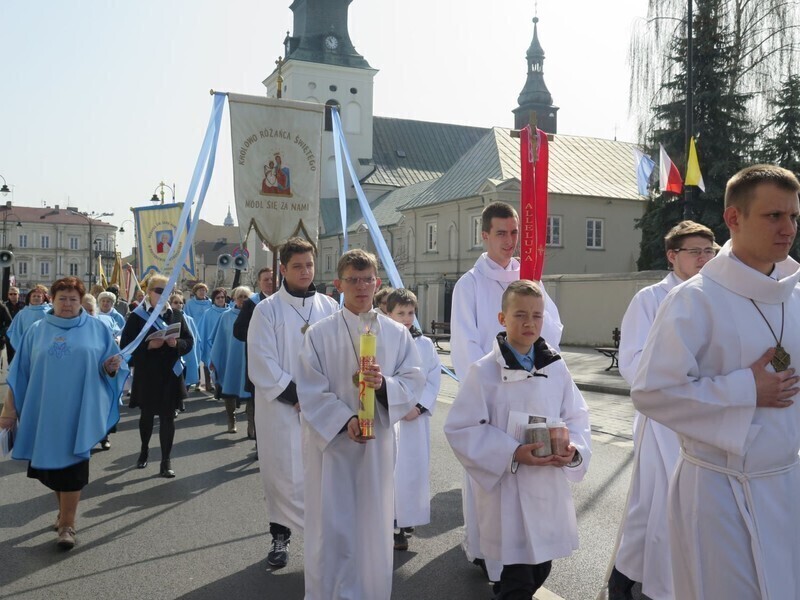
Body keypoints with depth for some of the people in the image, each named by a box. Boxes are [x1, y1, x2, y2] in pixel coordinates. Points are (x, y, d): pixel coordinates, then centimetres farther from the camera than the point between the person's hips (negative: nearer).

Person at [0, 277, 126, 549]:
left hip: (79, 411, -2)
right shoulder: (36, 331, 7)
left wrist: (111, 368, -20)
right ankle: (64, 510, 34)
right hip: (45, 411, 3)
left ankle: (67, 524, 6)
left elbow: (112, 368, 3)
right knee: (51, 463, 13)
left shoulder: (97, 329, 3)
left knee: (72, 464, -3)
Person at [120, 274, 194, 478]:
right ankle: (144, 450, 42)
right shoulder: (137, 316, -3)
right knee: (147, 415, 17)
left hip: (170, 374, 1)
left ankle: (166, 461, 8)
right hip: (146, 375, -1)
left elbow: (189, 342, 3)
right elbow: (126, 345, -8)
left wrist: (176, 343, -18)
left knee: (167, 417, 1)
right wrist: (149, 345, -22)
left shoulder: (176, 315, 4)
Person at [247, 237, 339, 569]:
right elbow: (262, 364, -6)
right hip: (281, 407, -2)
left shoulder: (329, 307, 6)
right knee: (284, 473, 4)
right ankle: (280, 537, 21)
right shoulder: (267, 310, -2)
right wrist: (296, 397, -10)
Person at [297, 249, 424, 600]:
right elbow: (311, 391, -7)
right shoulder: (319, 334, -3)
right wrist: (345, 420, -19)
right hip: (330, 441, -2)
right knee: (331, 528, 4)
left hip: (377, 442, 2)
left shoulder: (397, 334, 4)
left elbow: (414, 383, 0)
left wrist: (385, 384, -19)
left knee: (373, 526, 10)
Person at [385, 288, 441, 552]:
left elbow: (434, 379, 4)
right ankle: (394, 526, 8)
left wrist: (419, 406, -8)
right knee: (390, 469, -2)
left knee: (415, 469, 8)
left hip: (416, 417, 3)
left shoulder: (425, 344, 5)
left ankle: (407, 519, 24)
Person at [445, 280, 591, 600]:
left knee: (541, 568, 19)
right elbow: (460, 428, -13)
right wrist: (512, 453, -21)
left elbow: (576, 417, 7)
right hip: (507, 488, -5)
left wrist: (574, 448, -14)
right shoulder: (484, 370, -12)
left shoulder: (556, 368, 1)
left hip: (551, 487, 5)